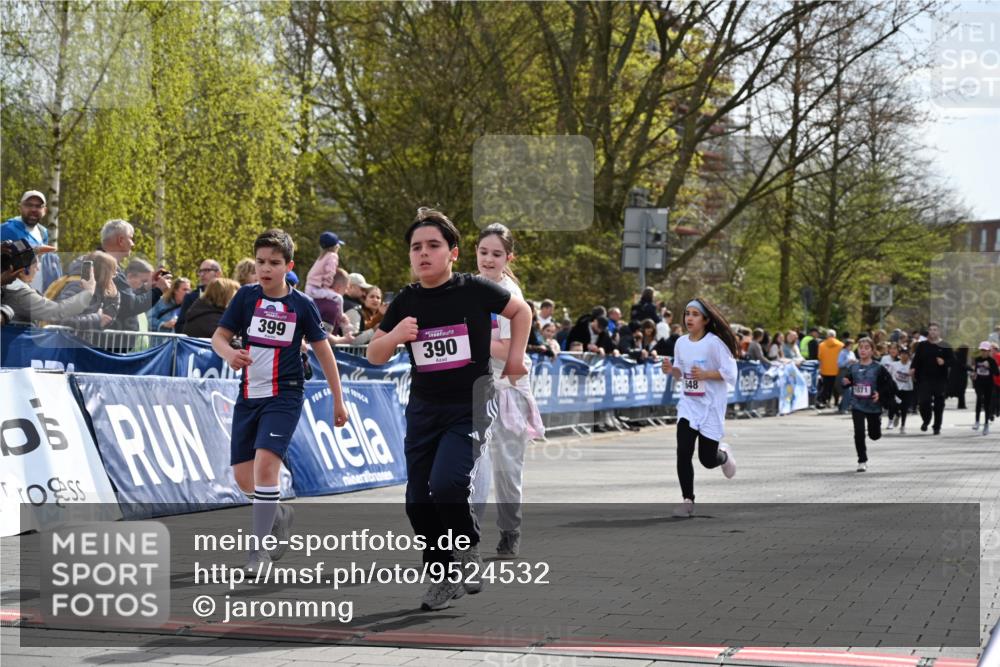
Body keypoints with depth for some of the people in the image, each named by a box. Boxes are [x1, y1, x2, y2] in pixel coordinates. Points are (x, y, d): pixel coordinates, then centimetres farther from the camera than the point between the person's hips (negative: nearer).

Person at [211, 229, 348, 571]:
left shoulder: (301, 305, -3)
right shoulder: (246, 296, 1)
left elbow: (323, 350, 5)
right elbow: (219, 336, -1)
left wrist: (338, 400, 6)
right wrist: (230, 353, -25)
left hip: (284, 395, -4)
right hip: (249, 395, 4)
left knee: (265, 462, -22)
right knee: (242, 475, 7)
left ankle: (260, 548, -13)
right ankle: (279, 516, 36)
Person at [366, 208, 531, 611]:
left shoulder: (475, 290, -9)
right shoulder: (405, 301, 0)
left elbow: (521, 310, 9)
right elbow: (374, 356, 5)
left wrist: (516, 356, 3)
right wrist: (394, 335, -14)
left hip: (470, 407, -4)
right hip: (424, 408, 5)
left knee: (446, 484, -24)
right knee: (417, 500, 3)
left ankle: (469, 548, 4)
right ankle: (445, 577, 19)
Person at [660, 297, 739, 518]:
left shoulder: (714, 343, -14)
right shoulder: (681, 343, 3)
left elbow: (730, 373, -15)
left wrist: (705, 374, -27)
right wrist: (671, 369, -7)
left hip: (711, 407, -4)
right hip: (688, 405, 4)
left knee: (708, 459, 2)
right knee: (683, 452, -12)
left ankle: (724, 455, 40)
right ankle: (687, 501, -2)